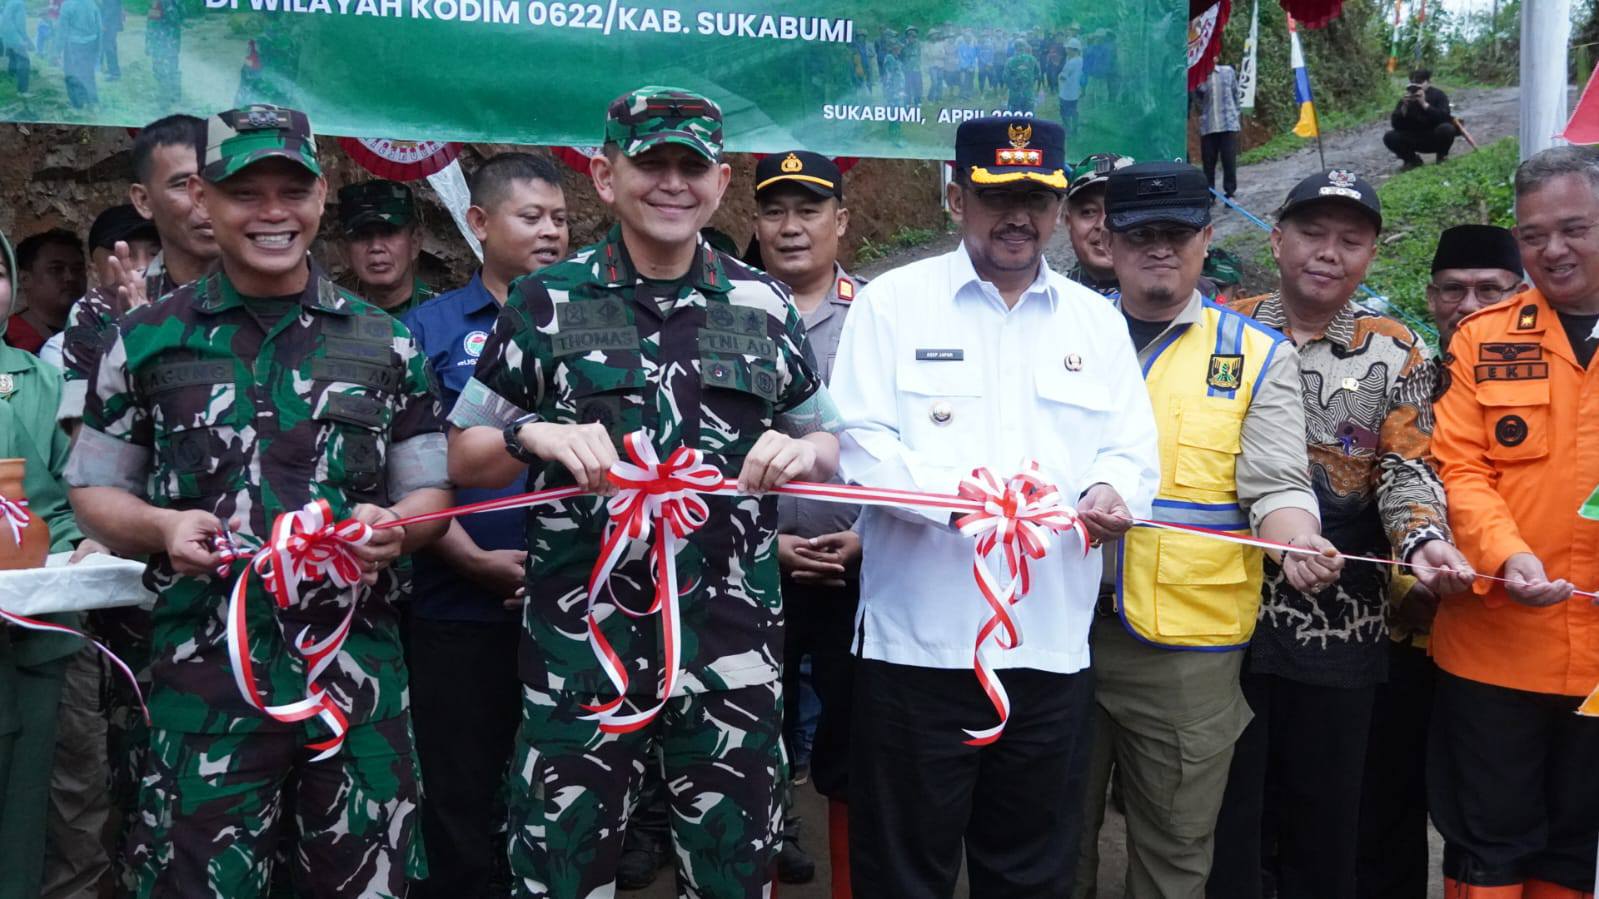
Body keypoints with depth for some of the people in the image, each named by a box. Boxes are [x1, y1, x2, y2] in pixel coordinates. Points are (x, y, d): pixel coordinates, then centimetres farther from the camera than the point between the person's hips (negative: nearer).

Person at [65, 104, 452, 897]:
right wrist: (160, 527, -11)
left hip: (358, 669, 2)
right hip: (204, 671, -1)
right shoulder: (147, 340, 5)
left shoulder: (384, 344, 8)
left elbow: (429, 493, 11)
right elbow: (93, 491, 10)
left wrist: (393, 528, -11)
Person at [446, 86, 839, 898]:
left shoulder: (766, 306, 6)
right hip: (580, 638, -1)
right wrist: (532, 434, -17)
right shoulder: (546, 302, 1)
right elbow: (463, 458, 4)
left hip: (732, 640, 2)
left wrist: (802, 451, -9)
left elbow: (829, 445, 14)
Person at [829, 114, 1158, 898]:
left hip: (1052, 647, 4)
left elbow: (1134, 451, 9)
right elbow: (858, 446, -6)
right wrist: (952, 492, -23)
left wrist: (1112, 490, -14)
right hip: (917, 643, -3)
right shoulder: (893, 302, 3)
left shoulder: (1097, 320, 14)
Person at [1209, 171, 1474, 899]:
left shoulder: (1396, 352, 5)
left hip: (1341, 620, 1)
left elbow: (1407, 466, 0)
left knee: (1326, 813, 12)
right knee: (1222, 810, 6)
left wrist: (1423, 539, -20)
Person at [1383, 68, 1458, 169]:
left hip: (1435, 140, -2)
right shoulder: (1405, 99, -5)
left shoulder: (1438, 95, -10)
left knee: (1446, 129, -35)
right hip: (1416, 141, 2)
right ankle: (1412, 159, 5)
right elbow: (1395, 125, -13)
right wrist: (1404, 107, -29)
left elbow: (1445, 117, -27)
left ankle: (1442, 156, -2)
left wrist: (1425, 104, -34)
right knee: (1389, 138, -21)